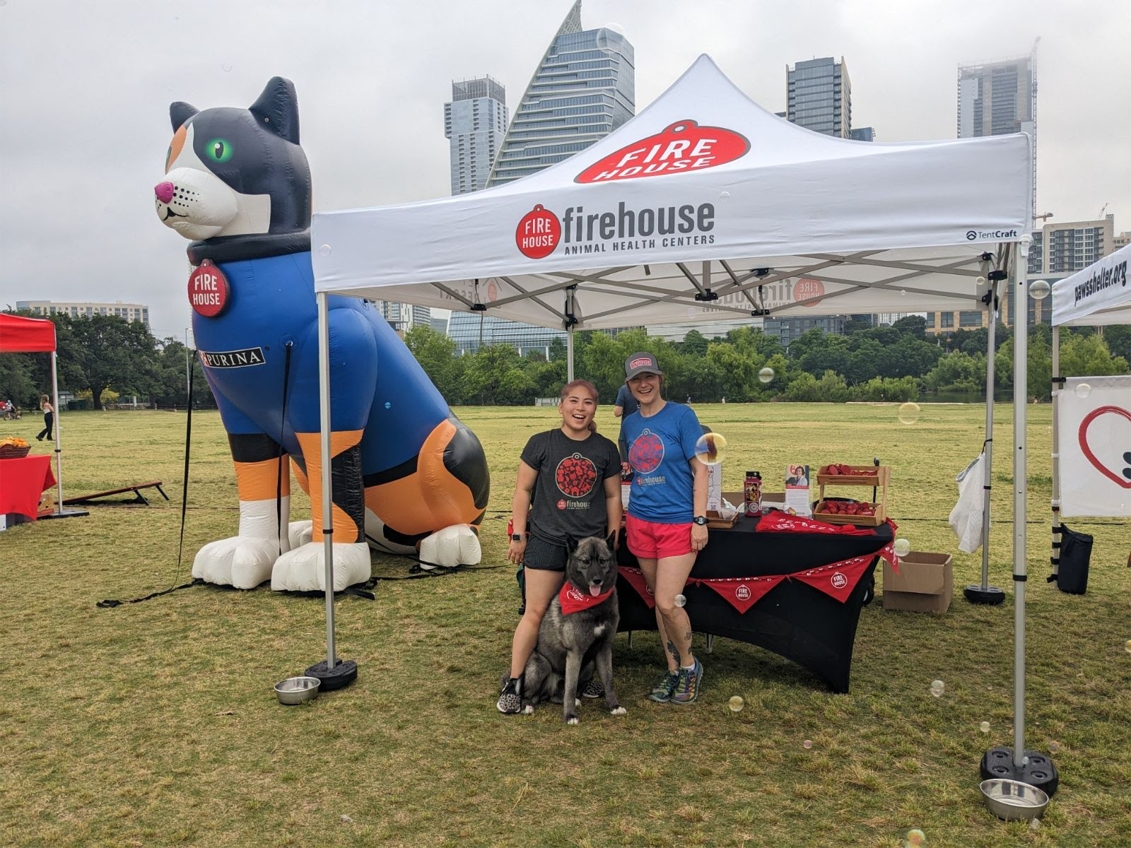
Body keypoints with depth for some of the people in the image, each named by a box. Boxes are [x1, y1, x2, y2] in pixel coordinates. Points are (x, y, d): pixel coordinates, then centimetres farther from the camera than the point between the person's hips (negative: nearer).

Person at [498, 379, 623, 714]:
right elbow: (523, 490, 1)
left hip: (591, 544, 3)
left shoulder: (606, 449, 4)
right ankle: (513, 684, 6)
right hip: (547, 541, -2)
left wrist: (613, 539, 9)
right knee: (536, 613, -2)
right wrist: (518, 535, -1)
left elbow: (613, 497, 10)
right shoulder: (541, 443, -3)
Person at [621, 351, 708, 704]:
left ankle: (689, 664, 15)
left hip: (678, 521, -5)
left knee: (667, 603, -10)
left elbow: (699, 469, -8)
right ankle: (673, 670, 27)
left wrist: (700, 520, -13)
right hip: (641, 522, 5)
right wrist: (624, 515, 12)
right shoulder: (630, 424, 8)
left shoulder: (681, 415, -8)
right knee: (659, 601, 12)